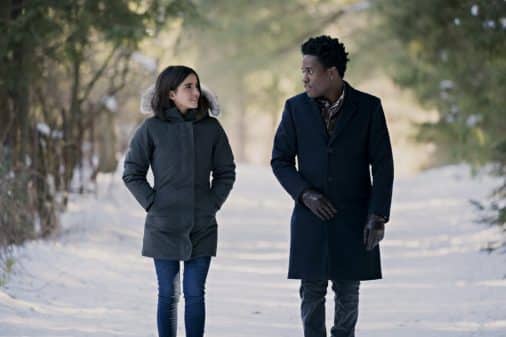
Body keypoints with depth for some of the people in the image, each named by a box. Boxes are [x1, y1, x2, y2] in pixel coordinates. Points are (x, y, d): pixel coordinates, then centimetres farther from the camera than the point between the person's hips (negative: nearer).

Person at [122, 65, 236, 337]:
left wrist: (213, 203, 1)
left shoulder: (211, 128, 2)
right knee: (168, 295, 5)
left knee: (195, 294, 3)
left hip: (201, 228, 1)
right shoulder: (152, 128, -4)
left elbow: (226, 172, 11)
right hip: (163, 228, -1)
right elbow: (132, 173, 2)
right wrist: (152, 203, -6)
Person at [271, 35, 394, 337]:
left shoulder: (368, 107, -3)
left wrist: (378, 216, -9)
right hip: (311, 218, 1)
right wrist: (305, 193, -9)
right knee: (312, 292, 1)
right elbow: (280, 160, 7)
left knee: (348, 292, 5)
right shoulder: (296, 108, 2)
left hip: (353, 219, -1)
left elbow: (383, 165, -2)